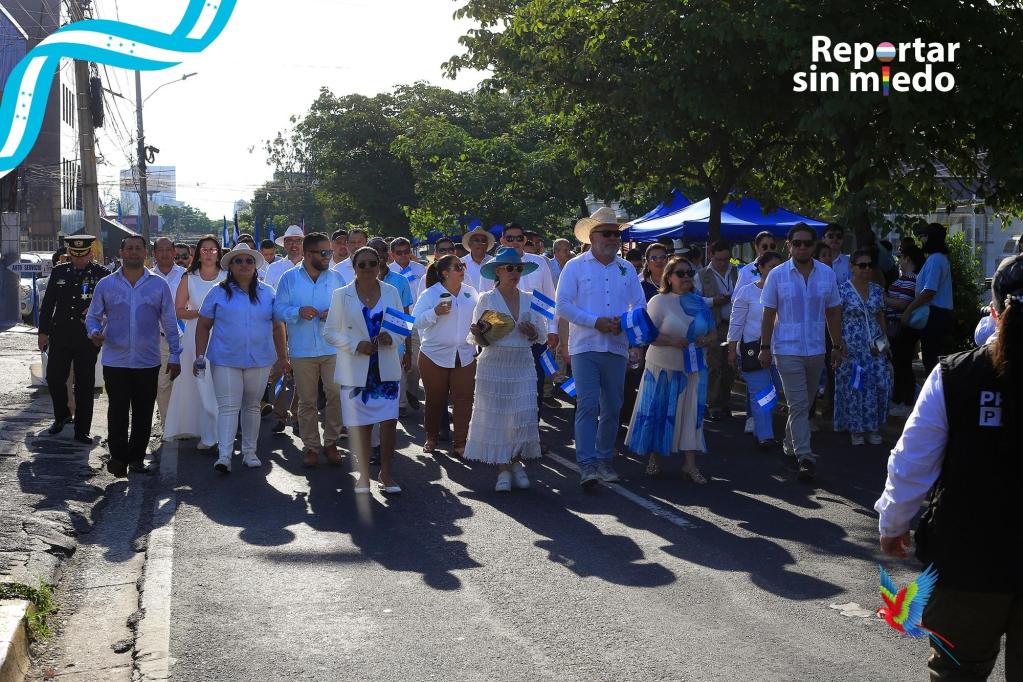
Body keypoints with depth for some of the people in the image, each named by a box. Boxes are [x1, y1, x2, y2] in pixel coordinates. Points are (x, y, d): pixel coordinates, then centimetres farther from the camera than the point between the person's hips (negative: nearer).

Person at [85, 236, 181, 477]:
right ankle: (118, 457, 12)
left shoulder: (159, 285, 5)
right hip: (115, 361, -1)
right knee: (117, 412, -1)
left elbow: (169, 323, 7)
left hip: (148, 362, 1)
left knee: (143, 414, 6)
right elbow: (93, 317, 9)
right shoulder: (105, 285, 4)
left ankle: (137, 457, 18)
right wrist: (95, 332, -13)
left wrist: (174, 356, 3)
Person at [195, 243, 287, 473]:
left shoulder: (267, 292, 6)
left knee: (252, 406, 11)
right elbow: (203, 326, 4)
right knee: (228, 407, -8)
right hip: (225, 360, -2)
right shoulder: (218, 293, 2)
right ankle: (224, 455, -11)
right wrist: (199, 356, -2)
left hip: (259, 360, 2)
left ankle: (249, 452, 21)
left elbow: (277, 327, 10)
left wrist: (282, 357, 8)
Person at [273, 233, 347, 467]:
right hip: (302, 350, -1)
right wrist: (298, 312, -17)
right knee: (307, 401, 5)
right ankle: (311, 446, 16)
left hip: (333, 349, 1)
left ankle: (331, 443, 8)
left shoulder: (337, 278, 9)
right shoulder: (289, 278, 4)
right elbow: (278, 309, 1)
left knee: (336, 394, -8)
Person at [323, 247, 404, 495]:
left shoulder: (391, 292, 7)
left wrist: (391, 338, -11)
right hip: (355, 370, -1)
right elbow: (330, 332, 0)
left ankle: (385, 473, 10)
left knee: (389, 421, -5)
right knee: (361, 424, 3)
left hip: (386, 369, 1)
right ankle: (364, 474, 16)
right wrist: (356, 345, -15)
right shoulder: (341, 295, 1)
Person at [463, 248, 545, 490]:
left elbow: (540, 336, 14)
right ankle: (503, 470, 4)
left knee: (524, 416, -5)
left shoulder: (529, 300, 10)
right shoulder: (486, 299, 2)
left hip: (522, 366, 2)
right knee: (496, 416, -3)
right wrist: (478, 333, -20)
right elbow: (480, 340, 3)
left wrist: (532, 333, -7)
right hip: (494, 364, -2)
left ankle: (518, 463, 13)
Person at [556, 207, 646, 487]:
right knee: (587, 406, -12)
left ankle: (604, 459, 22)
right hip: (585, 347, -4)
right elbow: (563, 305, -5)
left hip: (617, 347, 4)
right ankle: (587, 465, -13)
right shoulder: (575, 267, 2)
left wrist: (625, 323, -9)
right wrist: (596, 322, -14)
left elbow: (640, 305, 13)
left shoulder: (627, 269, 13)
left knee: (612, 408, 8)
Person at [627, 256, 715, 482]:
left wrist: (705, 341, -8)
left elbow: (713, 334, 14)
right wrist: (672, 341, -24)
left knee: (692, 413, -2)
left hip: (693, 369, 3)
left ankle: (690, 464, 1)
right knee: (659, 412, 4)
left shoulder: (700, 303, 10)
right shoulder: (659, 301, -5)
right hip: (663, 367, -3)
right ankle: (655, 457, 20)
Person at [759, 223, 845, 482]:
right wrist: (765, 347, -2)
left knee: (803, 404, 14)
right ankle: (805, 457, -9)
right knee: (799, 405, -8)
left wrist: (837, 345, 8)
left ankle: (790, 447, 29)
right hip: (787, 350, -3)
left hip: (816, 349, 4)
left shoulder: (827, 274, 3)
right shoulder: (777, 275, -4)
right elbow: (769, 313, 0)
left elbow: (833, 312, 9)